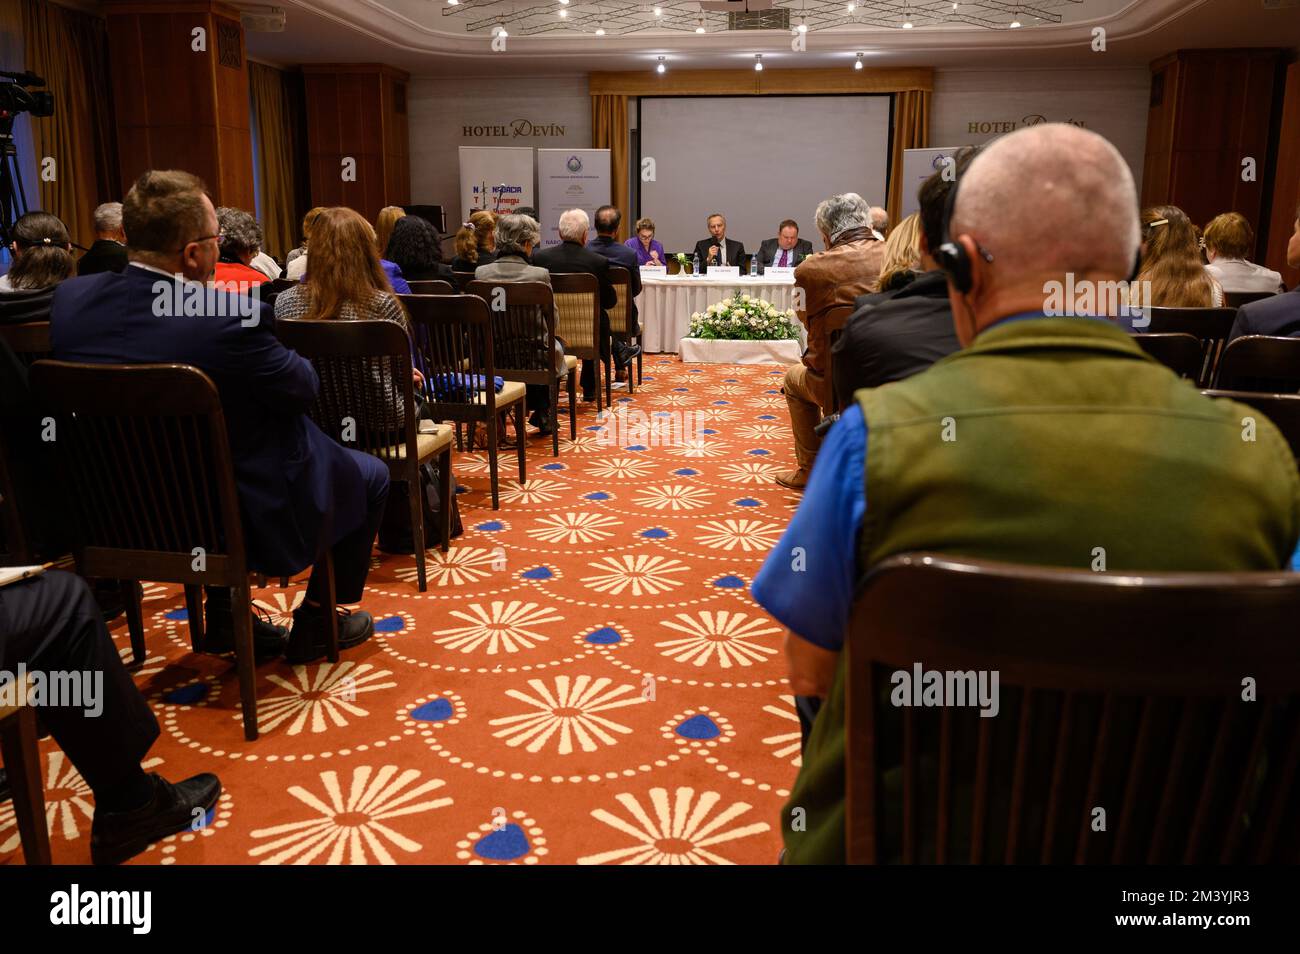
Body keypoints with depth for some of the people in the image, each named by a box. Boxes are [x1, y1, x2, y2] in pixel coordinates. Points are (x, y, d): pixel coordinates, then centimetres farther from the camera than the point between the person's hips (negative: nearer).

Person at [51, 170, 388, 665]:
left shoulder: (70, 299, -9)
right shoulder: (229, 316, -30)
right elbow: (303, 389, -15)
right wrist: (287, 358, 6)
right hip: (245, 520, -6)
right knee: (370, 475, 17)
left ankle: (223, 618, 36)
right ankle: (316, 624, 26)